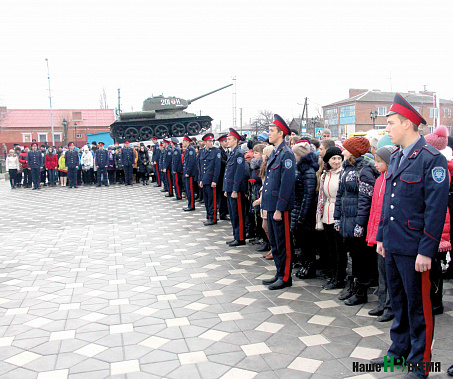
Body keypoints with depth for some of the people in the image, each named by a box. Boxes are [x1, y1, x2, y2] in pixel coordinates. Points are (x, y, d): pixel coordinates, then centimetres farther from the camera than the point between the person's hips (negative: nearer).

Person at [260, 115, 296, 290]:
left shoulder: (286, 154, -15)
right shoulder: (274, 153, 14)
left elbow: (287, 183, -20)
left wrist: (279, 209, -20)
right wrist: (266, 202, 16)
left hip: (280, 207, -9)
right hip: (271, 205, 10)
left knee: (283, 244, 1)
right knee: (274, 242, 17)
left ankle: (285, 278, 13)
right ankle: (279, 274, 29)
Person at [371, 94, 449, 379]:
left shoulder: (432, 159, -13)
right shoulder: (396, 157, 11)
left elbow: (436, 209, -16)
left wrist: (426, 251, -17)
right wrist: (381, 236, 16)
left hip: (413, 248, -7)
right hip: (392, 245, 7)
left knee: (419, 306, 6)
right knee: (399, 302, 19)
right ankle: (399, 350, 36)